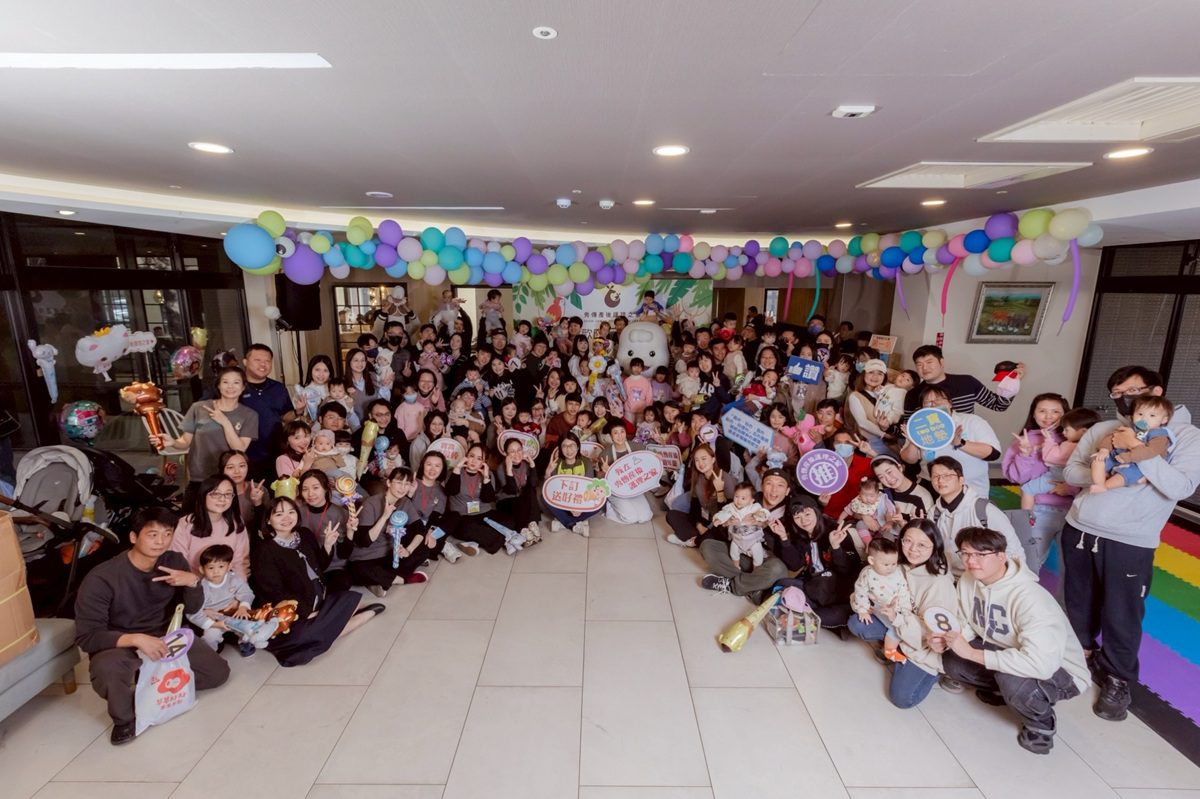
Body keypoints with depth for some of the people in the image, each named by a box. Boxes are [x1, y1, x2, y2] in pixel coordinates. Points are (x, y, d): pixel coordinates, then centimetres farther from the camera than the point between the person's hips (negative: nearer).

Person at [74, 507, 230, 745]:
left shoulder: (174, 562, -9)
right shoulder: (101, 578, -22)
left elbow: (192, 608, -1)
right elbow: (87, 637, -21)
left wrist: (193, 582, -22)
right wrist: (135, 639, -36)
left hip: (165, 640, 3)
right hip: (119, 646, -3)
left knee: (218, 671, -8)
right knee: (107, 668, -37)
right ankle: (125, 718, -6)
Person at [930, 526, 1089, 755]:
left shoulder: (1029, 598, -34)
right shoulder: (968, 581, -11)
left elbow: (1040, 664, -41)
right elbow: (968, 625, 1)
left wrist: (972, 653, -36)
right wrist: (947, 640, -21)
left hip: (1059, 671, -6)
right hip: (1004, 651, 6)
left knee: (1012, 681, -35)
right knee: (951, 661, -12)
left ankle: (1042, 724, -1)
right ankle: (1001, 688, 16)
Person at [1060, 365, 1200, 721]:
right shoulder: (1101, 430, 7)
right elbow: (1069, 472, 5)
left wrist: (1139, 449, -21)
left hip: (1129, 543, -3)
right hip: (1078, 530, 4)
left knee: (1121, 615, 7)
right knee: (1079, 603, 19)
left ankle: (1117, 679, 28)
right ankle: (1082, 652, 42)